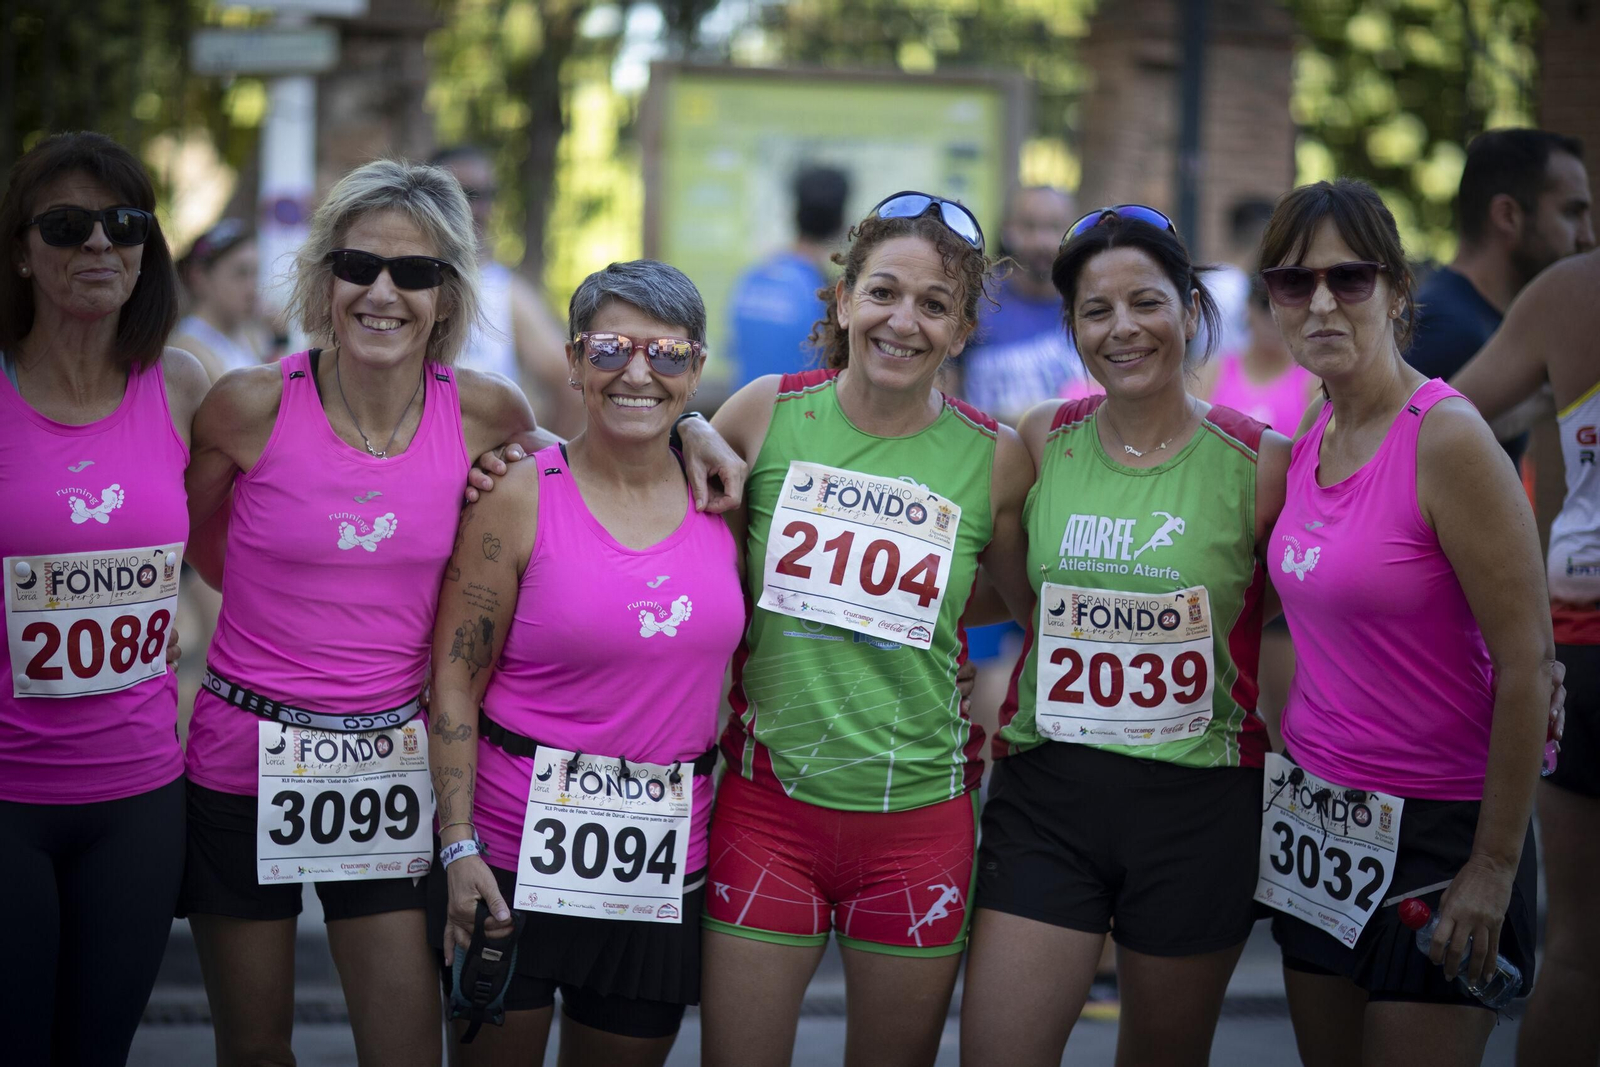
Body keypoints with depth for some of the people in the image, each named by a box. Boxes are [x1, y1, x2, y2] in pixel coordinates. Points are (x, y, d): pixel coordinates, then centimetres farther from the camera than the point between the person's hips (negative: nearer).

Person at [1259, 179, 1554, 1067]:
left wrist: (1495, 868, -16)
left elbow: (1527, 665, -18)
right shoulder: (1308, 442, 6)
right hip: (1317, 823, 7)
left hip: (1432, 829, -7)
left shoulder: (1445, 440, -17)